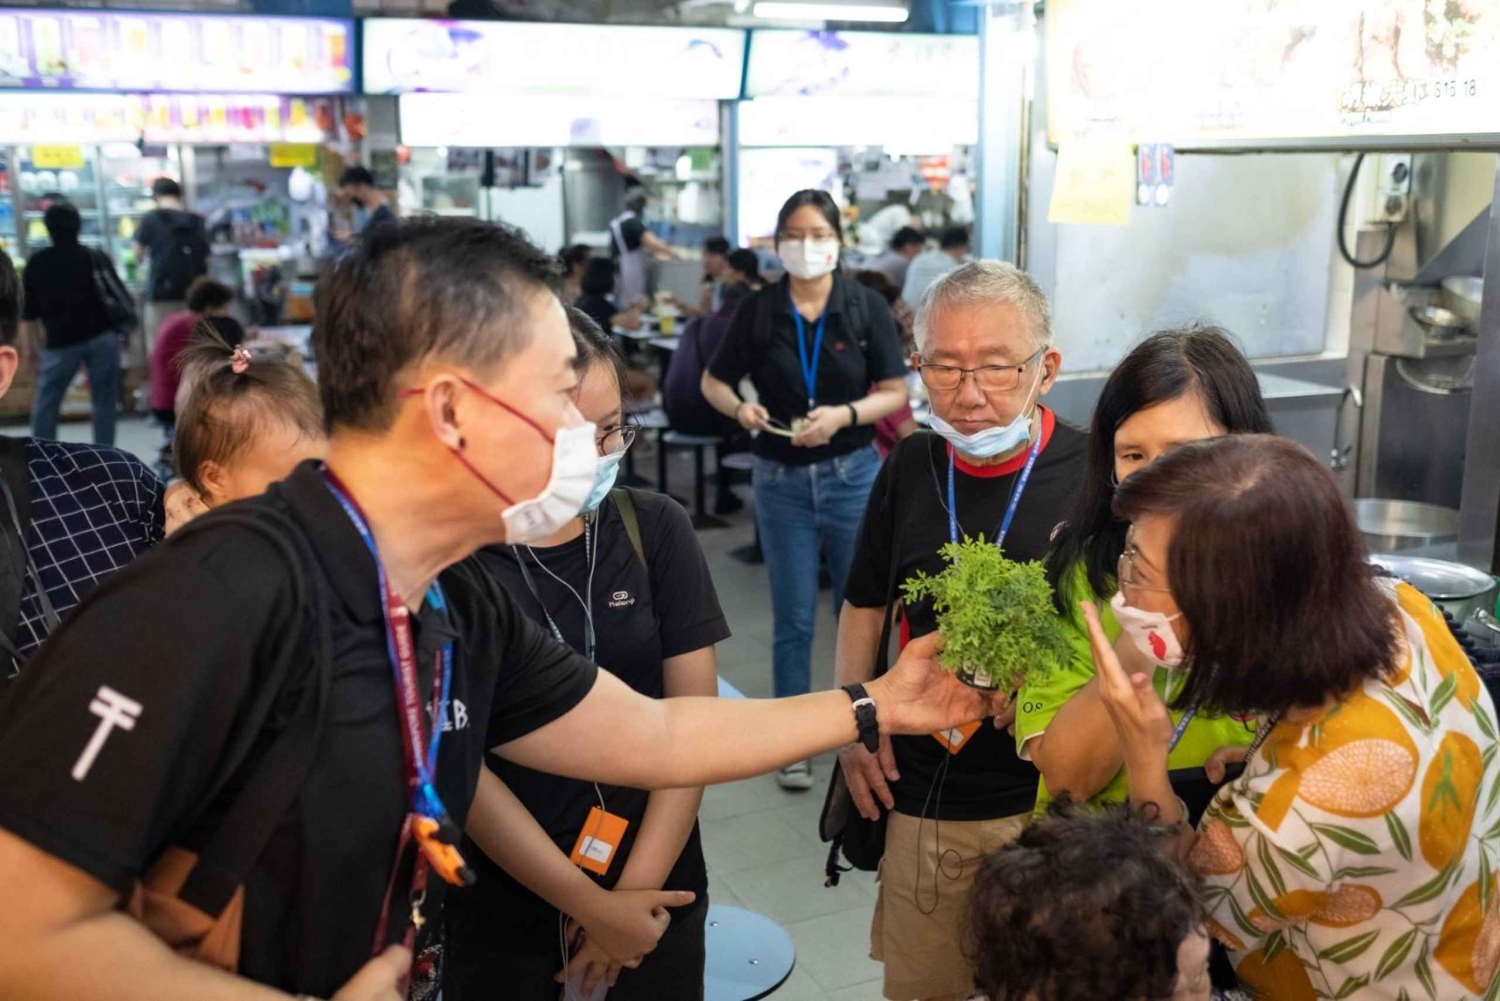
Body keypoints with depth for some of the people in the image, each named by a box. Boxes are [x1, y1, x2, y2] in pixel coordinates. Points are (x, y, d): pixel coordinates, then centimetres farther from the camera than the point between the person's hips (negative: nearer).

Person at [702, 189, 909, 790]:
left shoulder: (866, 308, -4)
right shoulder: (758, 311, -2)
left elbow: (895, 393, -3)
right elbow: (713, 381, 6)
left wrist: (844, 414, -20)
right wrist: (738, 407, -15)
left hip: (852, 474, 0)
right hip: (781, 480, 0)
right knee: (793, 618, 8)